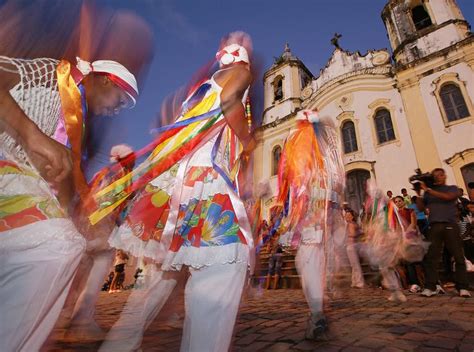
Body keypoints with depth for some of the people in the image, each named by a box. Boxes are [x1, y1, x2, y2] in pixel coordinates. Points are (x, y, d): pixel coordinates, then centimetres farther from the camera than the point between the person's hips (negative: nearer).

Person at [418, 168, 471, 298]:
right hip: (434, 226, 1)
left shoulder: (452, 188, 14)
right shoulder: (428, 192, 19)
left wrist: (428, 189, -11)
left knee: (458, 257, -1)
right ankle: (430, 287, -4)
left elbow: (447, 197, -9)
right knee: (430, 257, -5)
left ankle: (462, 287, 7)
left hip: (450, 225, -1)